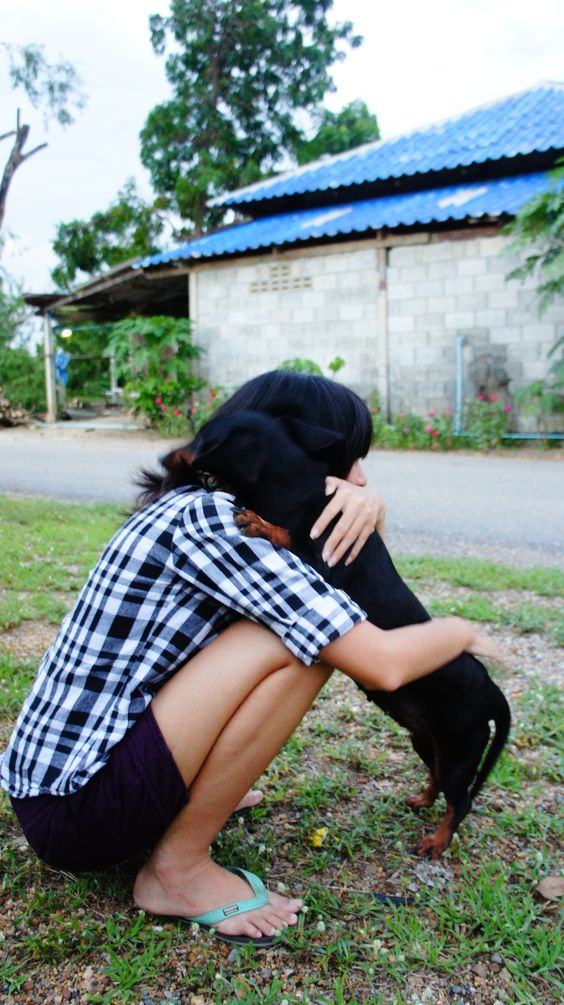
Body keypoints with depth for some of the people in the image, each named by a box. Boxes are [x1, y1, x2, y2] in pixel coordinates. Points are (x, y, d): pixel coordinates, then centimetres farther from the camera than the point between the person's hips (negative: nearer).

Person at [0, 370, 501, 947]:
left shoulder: (193, 508, 6)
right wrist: (459, 632, -4)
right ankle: (179, 869, -7)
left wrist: (365, 504, -9)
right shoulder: (207, 518, -22)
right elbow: (383, 665, -25)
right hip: (75, 808, -9)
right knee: (300, 642, -22)